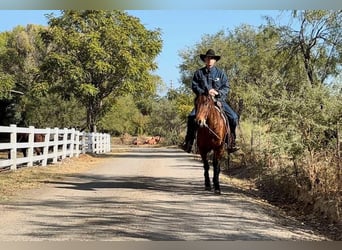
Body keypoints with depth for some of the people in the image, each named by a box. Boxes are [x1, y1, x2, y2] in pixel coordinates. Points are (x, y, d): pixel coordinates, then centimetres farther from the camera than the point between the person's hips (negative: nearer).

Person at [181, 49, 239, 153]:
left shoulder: (221, 73, 8)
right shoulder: (199, 73, 7)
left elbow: (226, 87, 4)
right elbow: (194, 86, 2)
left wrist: (218, 92, -16)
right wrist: (206, 92, -14)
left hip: (219, 100, 0)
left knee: (233, 117, -16)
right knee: (191, 117, -22)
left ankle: (232, 142, -2)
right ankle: (188, 142, -11)